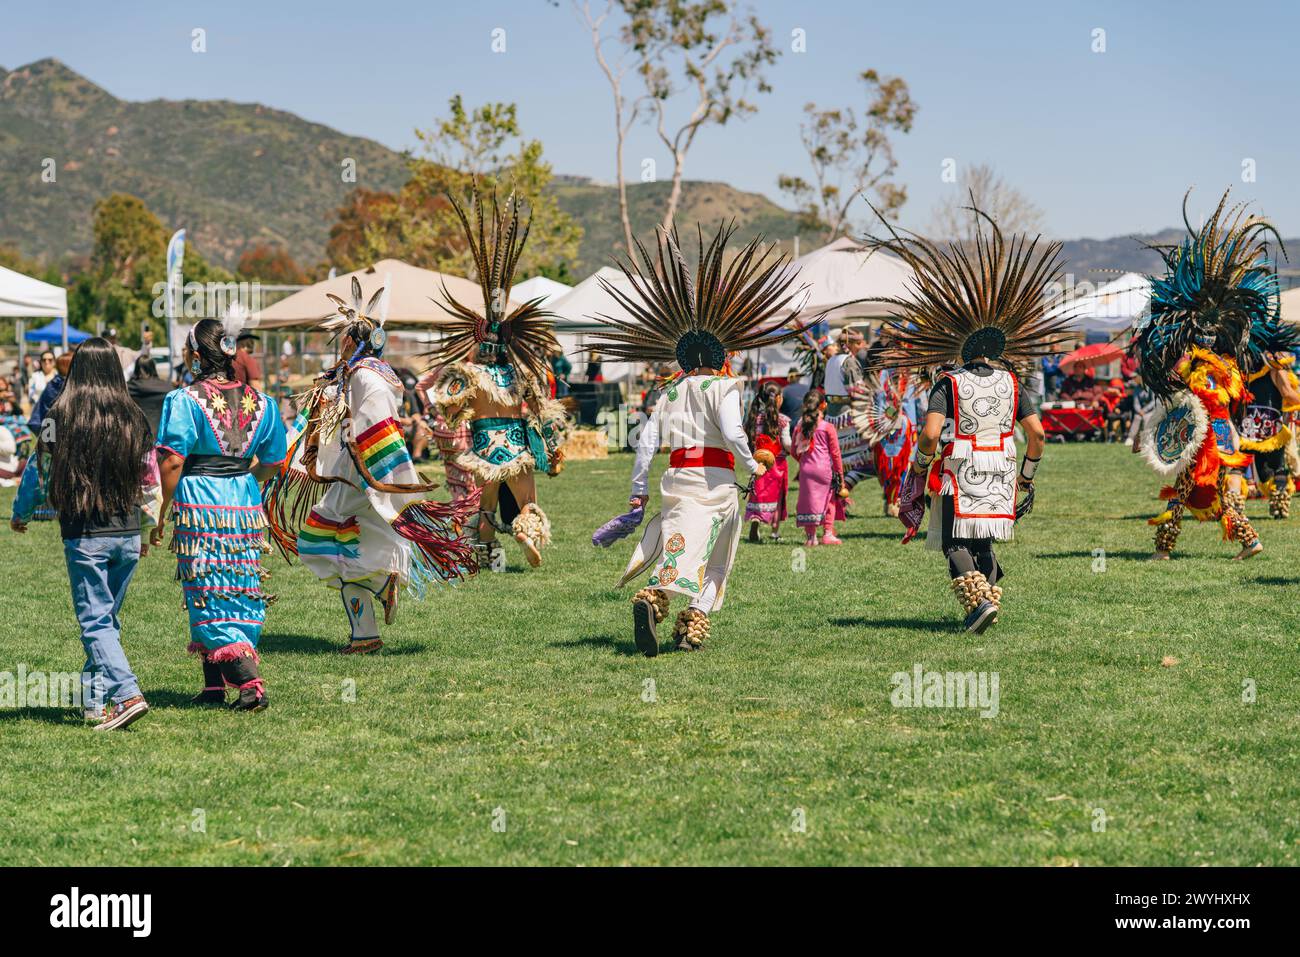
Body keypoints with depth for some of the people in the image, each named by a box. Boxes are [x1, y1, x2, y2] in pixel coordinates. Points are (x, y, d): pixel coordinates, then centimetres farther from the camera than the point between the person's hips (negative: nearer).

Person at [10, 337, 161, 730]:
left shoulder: (61, 416, -8)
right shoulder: (133, 418, 2)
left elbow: (39, 471, 1)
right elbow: (150, 479, 8)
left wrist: (20, 514, 19)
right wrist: (147, 527, 22)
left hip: (84, 534, -4)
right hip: (128, 535, 4)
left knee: (95, 620, -3)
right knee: (109, 617, 15)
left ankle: (128, 695, -18)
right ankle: (95, 698, 20)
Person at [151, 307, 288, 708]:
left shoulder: (185, 400, -10)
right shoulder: (258, 401, 7)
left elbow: (172, 462, -15)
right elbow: (273, 463, 12)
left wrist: (163, 513, -6)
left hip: (200, 507, -5)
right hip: (245, 507, 5)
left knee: (210, 598, -1)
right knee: (242, 592, 13)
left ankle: (251, 685, -12)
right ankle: (214, 685, 19)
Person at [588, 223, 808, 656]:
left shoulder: (669, 395, 12)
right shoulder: (723, 388, -2)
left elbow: (646, 441, 8)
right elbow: (732, 433, -15)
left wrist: (638, 490, 13)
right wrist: (753, 466, 0)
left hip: (676, 477, 4)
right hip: (715, 478, -4)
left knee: (676, 544, 2)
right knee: (712, 558, 8)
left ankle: (651, 600, -29)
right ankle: (691, 627, 0)